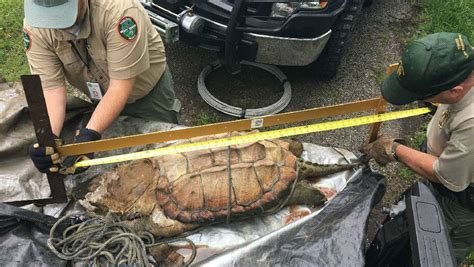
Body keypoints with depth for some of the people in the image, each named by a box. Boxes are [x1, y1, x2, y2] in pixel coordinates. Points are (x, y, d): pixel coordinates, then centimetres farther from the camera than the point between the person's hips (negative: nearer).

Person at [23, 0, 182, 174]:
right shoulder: (34, 26, -23)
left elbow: (121, 85, -35)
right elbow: (50, 87, -26)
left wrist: (89, 135, -42)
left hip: (146, 91, -3)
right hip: (100, 98, 4)